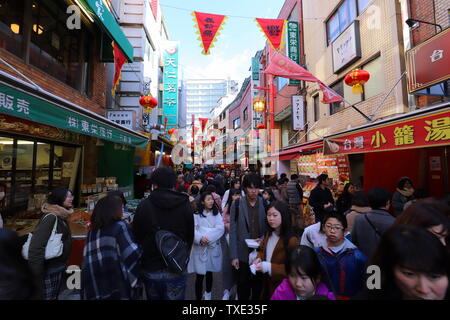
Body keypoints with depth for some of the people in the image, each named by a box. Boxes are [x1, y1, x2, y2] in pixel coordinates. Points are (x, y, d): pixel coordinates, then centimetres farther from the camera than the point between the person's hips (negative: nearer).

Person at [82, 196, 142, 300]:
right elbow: (132, 255, -17)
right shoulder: (120, 226, -8)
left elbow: (87, 259, 14)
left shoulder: (92, 232, 11)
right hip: (117, 288, -6)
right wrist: (135, 279, -5)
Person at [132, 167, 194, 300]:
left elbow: (136, 237, -3)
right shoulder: (185, 205, -9)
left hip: (150, 270, 1)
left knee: (153, 297, 24)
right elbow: (190, 237, -1)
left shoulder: (143, 205, -11)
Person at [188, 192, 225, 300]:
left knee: (209, 273, 18)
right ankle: (198, 297, 20)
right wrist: (200, 238, -29)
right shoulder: (196, 215, -4)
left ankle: (208, 295, 40)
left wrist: (208, 238, -19)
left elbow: (220, 229, -8)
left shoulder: (217, 214, 4)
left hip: (213, 248, 3)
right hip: (200, 249, -3)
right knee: (200, 276, 1)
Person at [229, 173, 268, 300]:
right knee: (243, 286, 13)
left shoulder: (265, 204, -3)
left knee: (258, 284, 18)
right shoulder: (237, 204, -9)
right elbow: (233, 231, -8)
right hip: (243, 253, -1)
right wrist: (233, 256, -10)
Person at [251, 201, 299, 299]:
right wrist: (259, 259, -8)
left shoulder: (292, 240, -24)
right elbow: (262, 250, 14)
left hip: (282, 284, -6)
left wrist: (269, 267, -29)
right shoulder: (268, 234, -1)